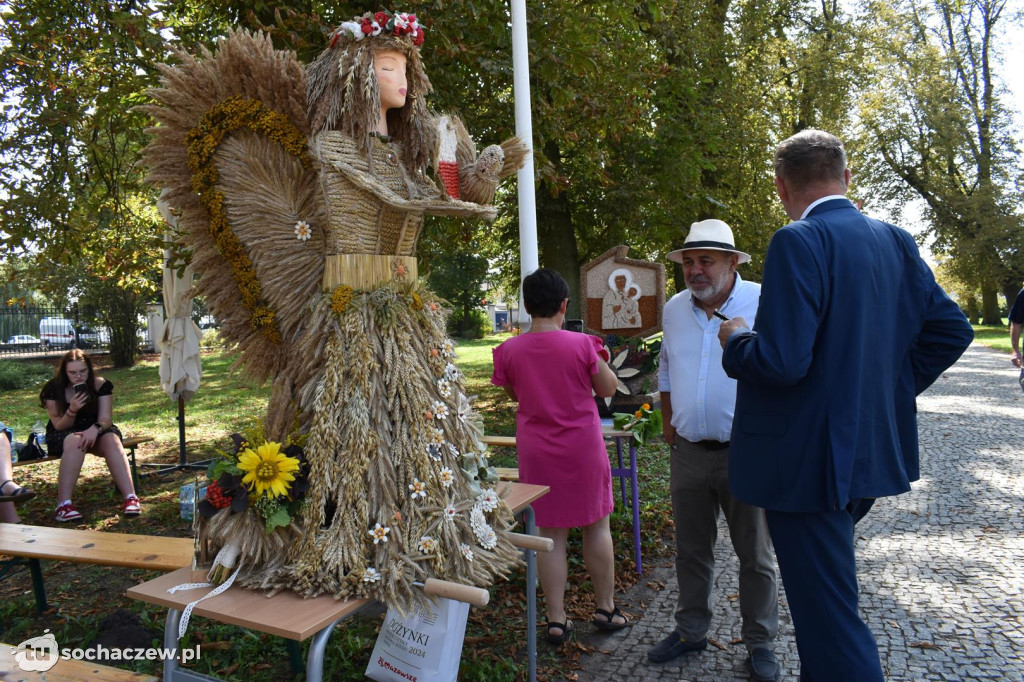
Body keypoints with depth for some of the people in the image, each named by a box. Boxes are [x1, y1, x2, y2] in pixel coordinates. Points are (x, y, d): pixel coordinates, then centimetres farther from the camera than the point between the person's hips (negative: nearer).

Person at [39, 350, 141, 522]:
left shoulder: (101, 385, -7)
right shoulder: (53, 389, -10)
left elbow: (105, 418, -12)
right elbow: (59, 426, -11)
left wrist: (95, 429, -35)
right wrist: (72, 410, -31)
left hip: (94, 432, 1)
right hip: (62, 436, -1)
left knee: (112, 441, -32)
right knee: (75, 442, -37)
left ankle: (131, 498, -40)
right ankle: (63, 505, -38)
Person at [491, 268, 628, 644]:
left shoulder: (509, 351, -7)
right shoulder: (582, 344, -13)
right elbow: (607, 388, 0)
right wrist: (599, 359, 14)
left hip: (536, 453, 2)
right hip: (583, 448, -1)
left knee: (551, 533, 10)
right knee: (596, 526, 15)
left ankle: (557, 620, 16)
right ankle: (606, 608, 28)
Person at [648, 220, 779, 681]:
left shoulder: (763, 303, -10)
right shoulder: (674, 309, 6)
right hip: (688, 451, 4)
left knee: (755, 554, 10)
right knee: (691, 550, 16)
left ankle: (760, 642, 28)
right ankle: (690, 630, 34)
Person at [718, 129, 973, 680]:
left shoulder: (798, 243, -19)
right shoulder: (895, 242, 6)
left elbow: (781, 362, -27)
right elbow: (951, 330, 9)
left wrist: (736, 340, -6)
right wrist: (889, 389, 15)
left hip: (808, 462, -9)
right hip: (873, 454, 9)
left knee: (829, 617, 4)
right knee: (822, 597, 28)